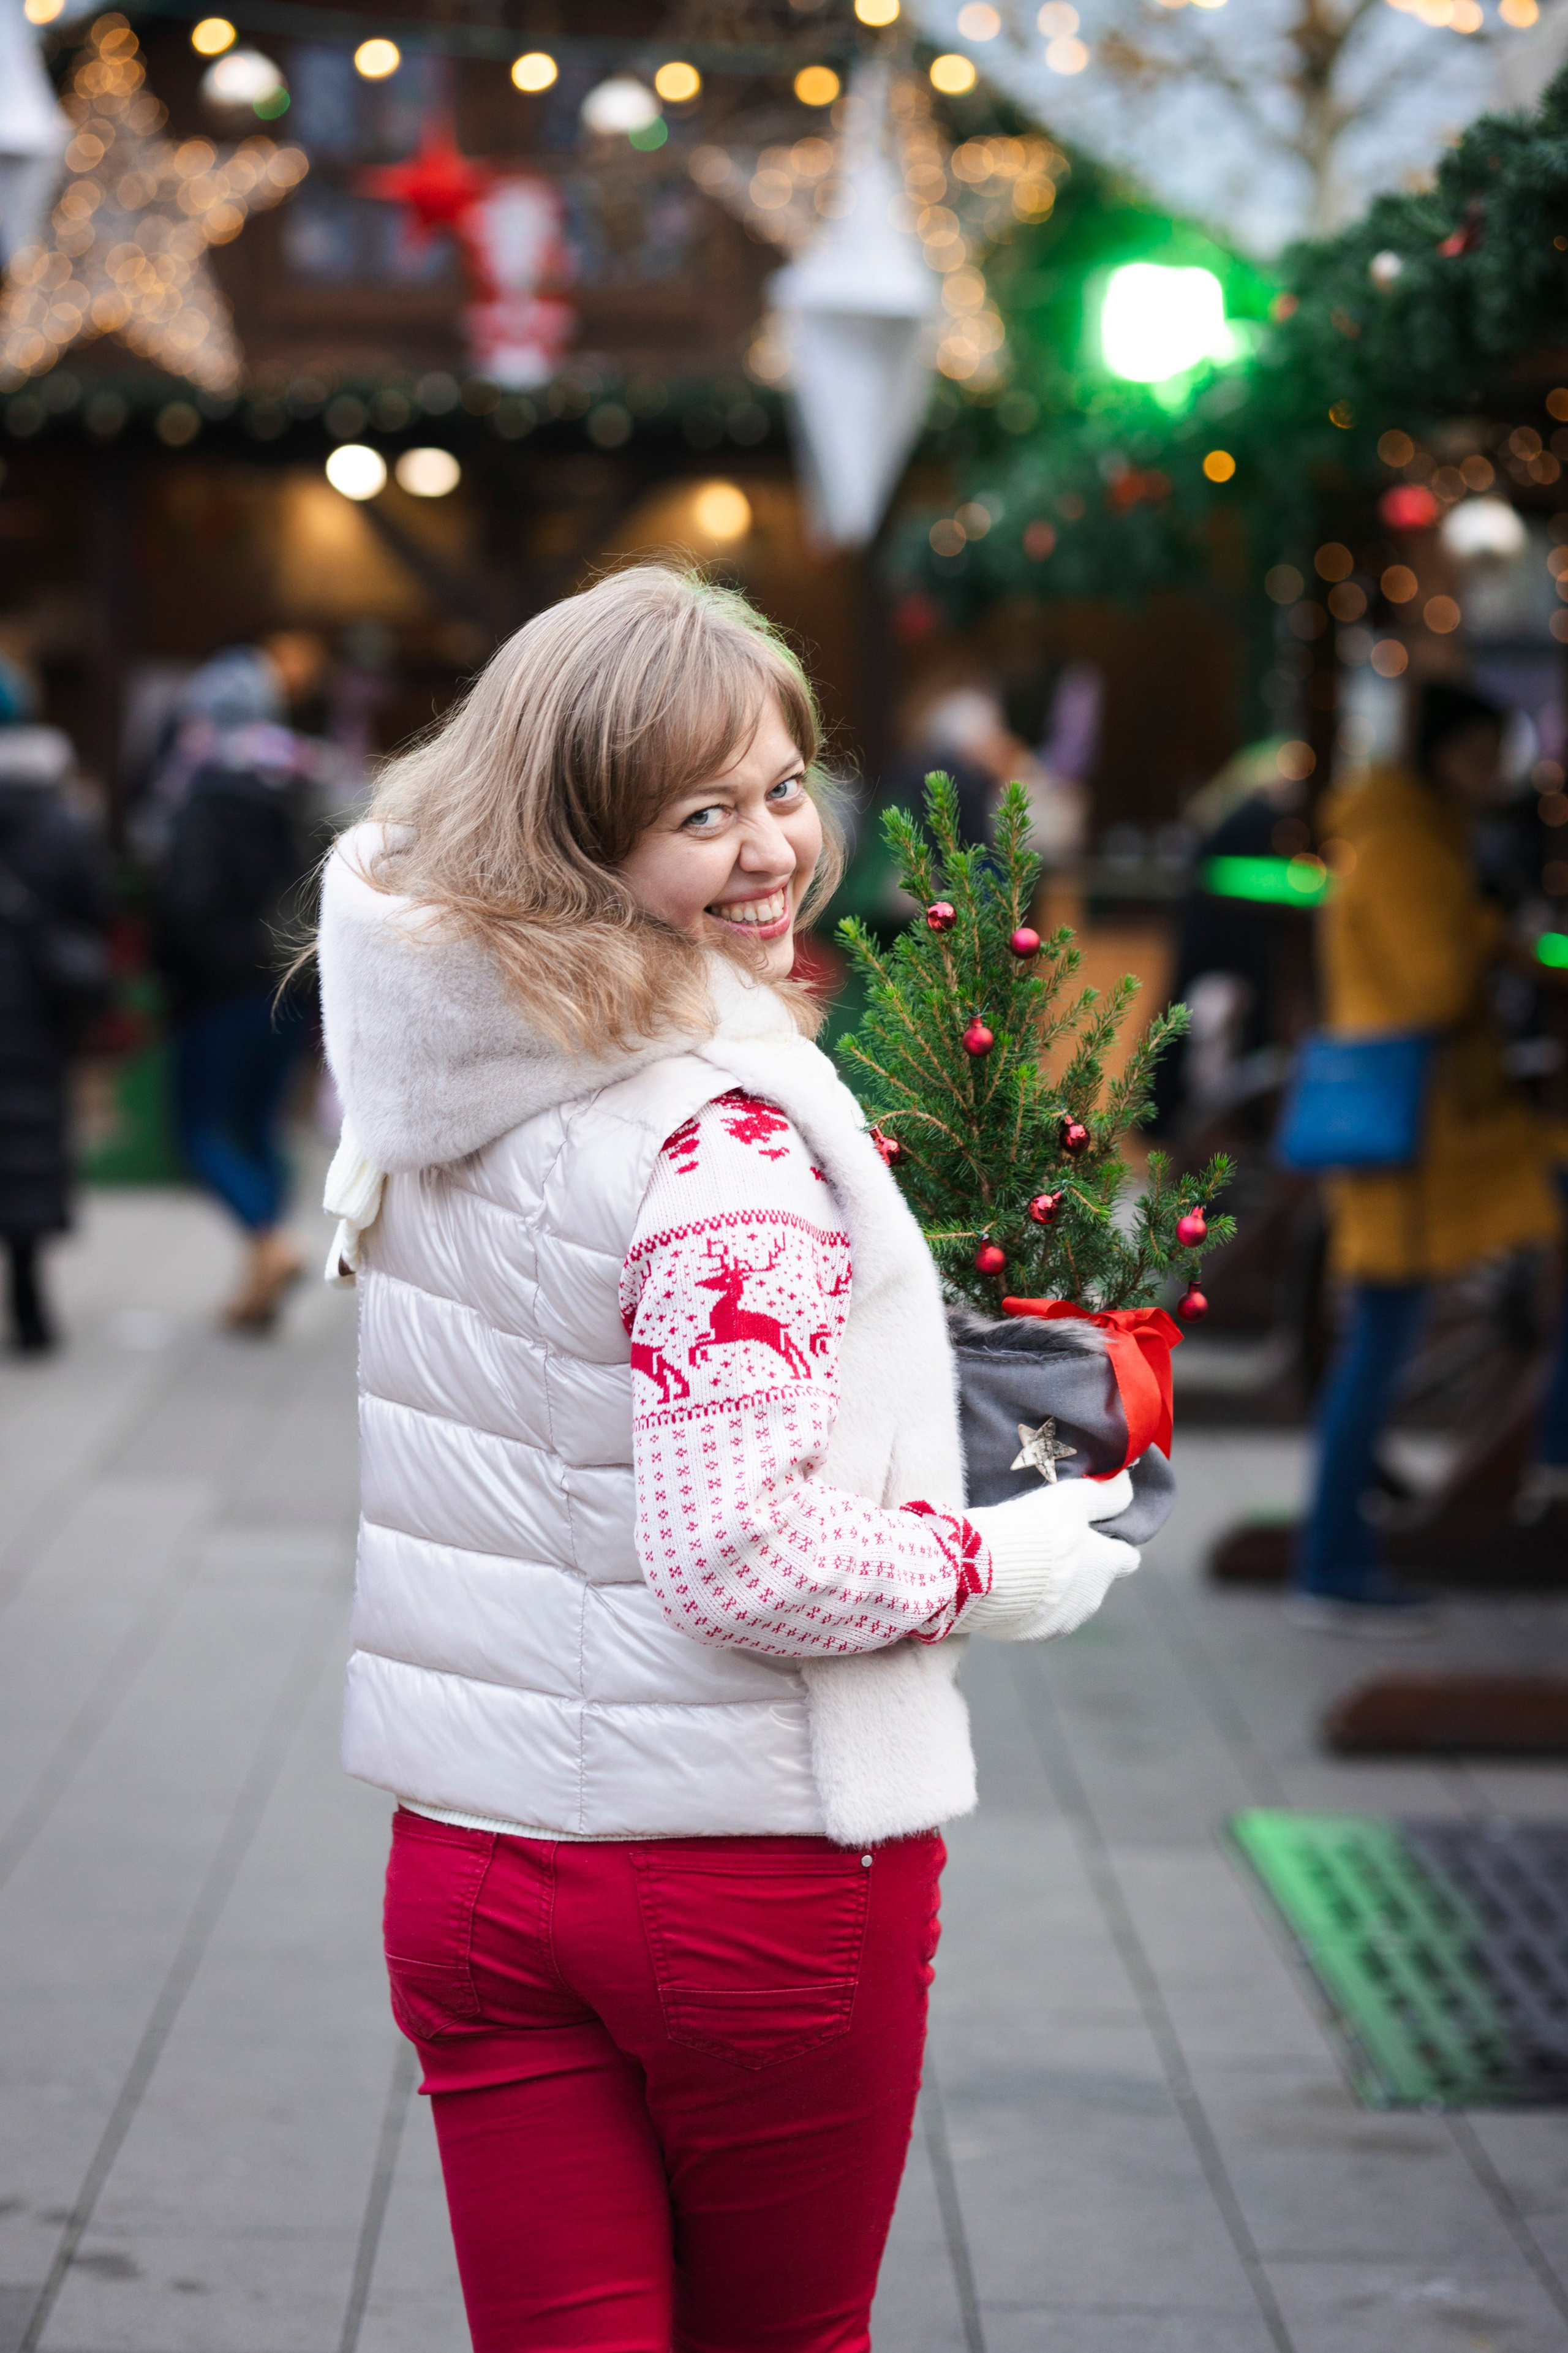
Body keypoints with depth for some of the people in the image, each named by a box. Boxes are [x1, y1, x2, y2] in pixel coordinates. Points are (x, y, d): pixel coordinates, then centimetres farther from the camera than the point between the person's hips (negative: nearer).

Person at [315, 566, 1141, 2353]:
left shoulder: (428, 1081, 3)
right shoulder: (730, 1131, -20)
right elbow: (740, 1551, -25)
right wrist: (1005, 1569, -8)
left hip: (462, 1856, 6)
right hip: (762, 1873, -6)